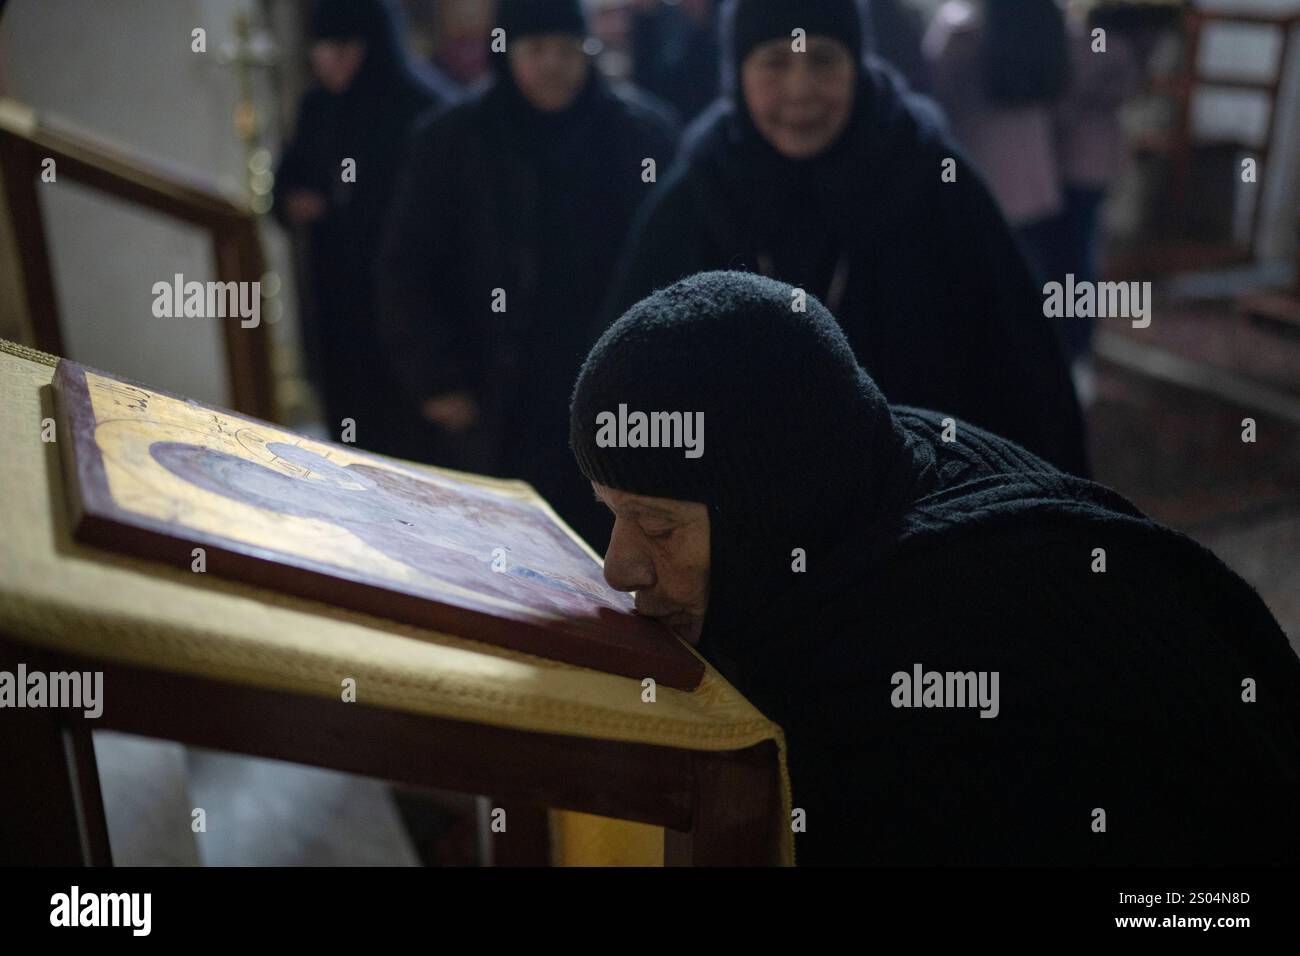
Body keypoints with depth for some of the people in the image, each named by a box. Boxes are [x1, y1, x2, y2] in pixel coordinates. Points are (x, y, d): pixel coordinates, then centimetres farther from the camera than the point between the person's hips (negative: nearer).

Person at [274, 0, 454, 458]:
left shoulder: (423, 108, -10)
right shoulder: (318, 107, 9)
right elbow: (289, 177, 22)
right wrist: (291, 204, 0)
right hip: (334, 298, 6)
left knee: (408, 441, -5)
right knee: (351, 435, 9)